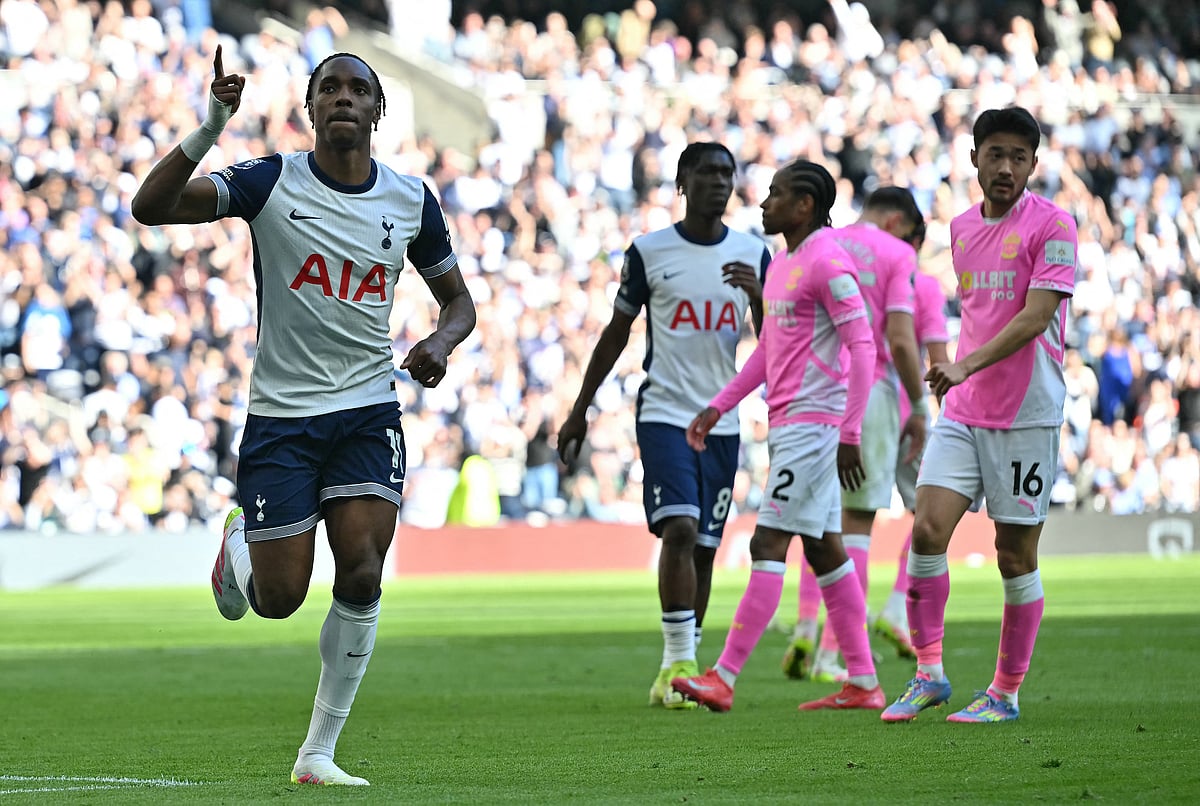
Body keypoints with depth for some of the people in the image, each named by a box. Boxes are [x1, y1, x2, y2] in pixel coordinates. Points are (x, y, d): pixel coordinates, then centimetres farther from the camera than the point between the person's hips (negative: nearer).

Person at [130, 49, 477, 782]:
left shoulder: (411, 201, 2)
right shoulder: (272, 183, -8)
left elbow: (458, 297, 17)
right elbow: (150, 207, -19)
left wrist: (441, 343, -6)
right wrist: (211, 129, -32)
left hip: (369, 411, 2)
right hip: (281, 413, -2)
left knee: (362, 576, -15)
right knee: (279, 600, -1)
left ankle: (320, 753, -3)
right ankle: (238, 545, 38)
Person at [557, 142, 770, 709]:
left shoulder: (753, 255, 7)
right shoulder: (649, 252, 0)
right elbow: (617, 332, 9)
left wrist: (758, 295, -15)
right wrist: (579, 411, 11)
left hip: (723, 422, 3)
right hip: (664, 413, -3)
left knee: (704, 548, 4)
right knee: (679, 529, -20)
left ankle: (676, 671, 14)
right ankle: (680, 663, -17)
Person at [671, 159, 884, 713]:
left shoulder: (828, 262, -14)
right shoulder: (781, 263, 16)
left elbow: (861, 346, -18)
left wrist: (850, 434, -21)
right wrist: (719, 407, 19)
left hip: (812, 423, -10)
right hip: (787, 422, 10)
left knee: (768, 544, -11)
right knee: (823, 548, 10)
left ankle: (723, 679, -13)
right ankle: (863, 682, 13)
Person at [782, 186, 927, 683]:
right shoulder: (896, 255, -2)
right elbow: (900, 340, -12)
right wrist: (919, 408, -3)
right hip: (870, 392, -4)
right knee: (856, 524, 2)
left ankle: (804, 628, -1)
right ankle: (830, 656, -2)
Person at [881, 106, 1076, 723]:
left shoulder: (1051, 225, -8)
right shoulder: (961, 227, 12)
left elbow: (1035, 316, -18)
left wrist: (967, 366, -27)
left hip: (1025, 415, -5)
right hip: (962, 411, 5)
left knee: (1016, 555, 0)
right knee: (927, 529, -9)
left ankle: (1006, 693, 10)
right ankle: (928, 673, 1)